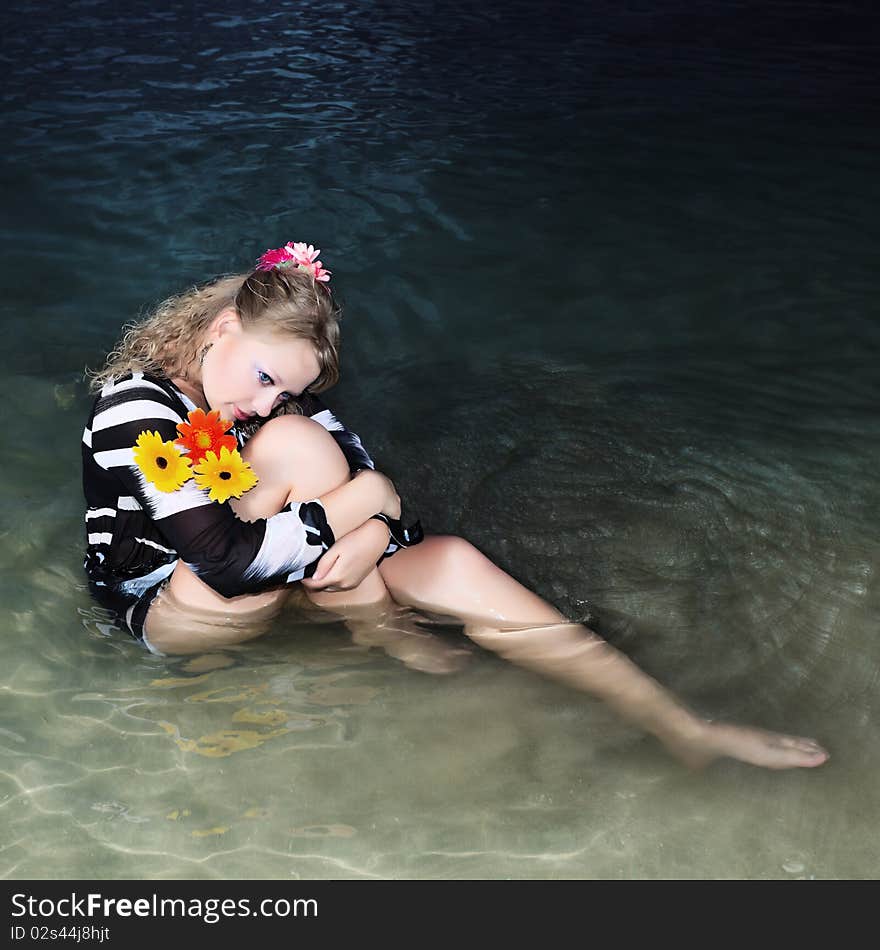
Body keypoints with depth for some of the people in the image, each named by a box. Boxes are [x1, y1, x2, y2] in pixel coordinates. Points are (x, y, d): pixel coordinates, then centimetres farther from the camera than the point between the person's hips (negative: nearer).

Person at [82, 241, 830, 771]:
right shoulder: (139, 409, -25)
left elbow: (363, 468, -6)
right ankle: (380, 634, -12)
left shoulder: (267, 382, -1)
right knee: (294, 442, -31)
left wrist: (375, 531, -29)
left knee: (451, 563, -17)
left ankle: (684, 729, -14)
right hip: (173, 610, -6)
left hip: (267, 585, 6)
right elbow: (226, 562, -35)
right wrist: (359, 500, -30)